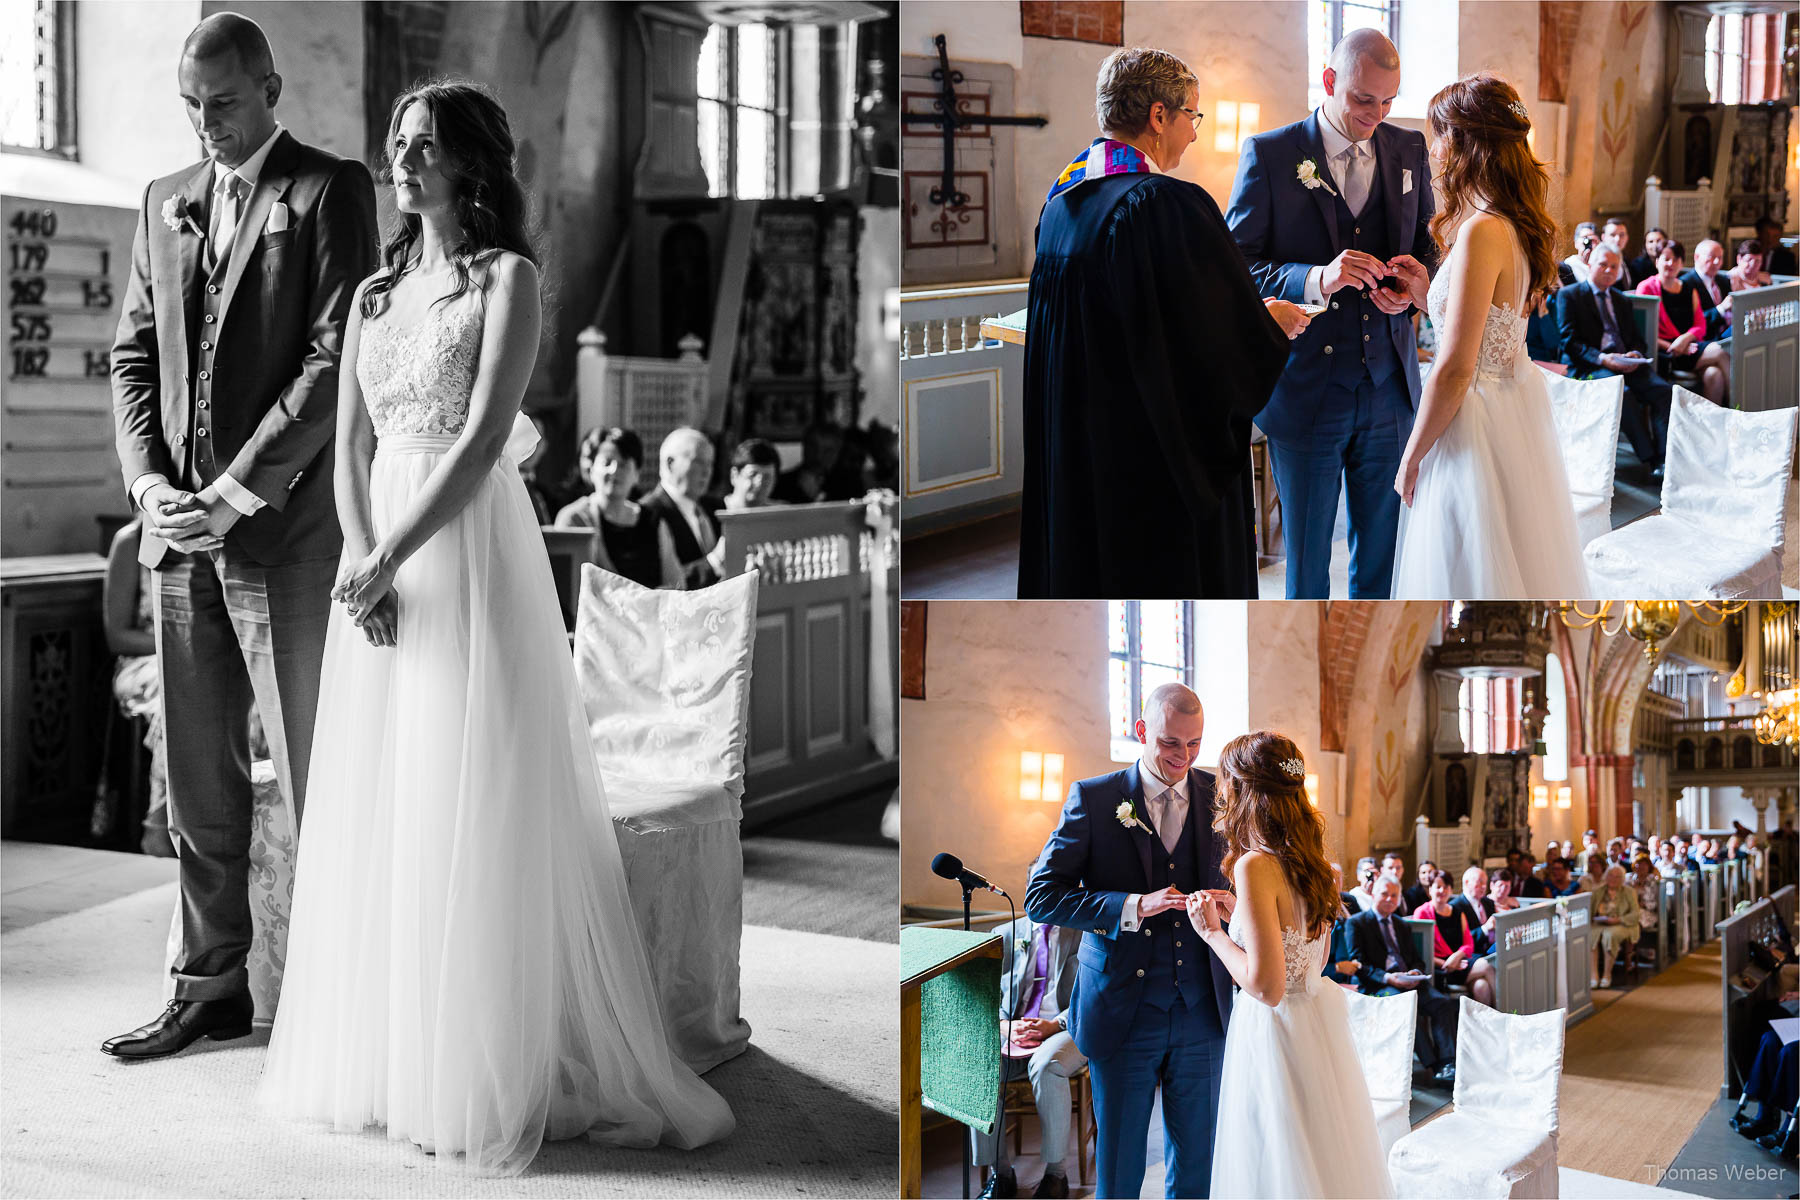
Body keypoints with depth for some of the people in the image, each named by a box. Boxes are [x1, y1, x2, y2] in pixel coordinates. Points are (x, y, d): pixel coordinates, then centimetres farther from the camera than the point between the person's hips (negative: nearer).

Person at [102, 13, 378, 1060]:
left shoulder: (331, 190, -3)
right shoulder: (165, 202, 16)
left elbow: (335, 359, -11)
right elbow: (134, 355, 16)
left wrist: (235, 494, -15)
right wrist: (146, 481, -1)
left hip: (285, 529, -6)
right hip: (182, 535, 6)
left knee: (318, 778, -1)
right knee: (199, 782, 10)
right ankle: (212, 989, 19)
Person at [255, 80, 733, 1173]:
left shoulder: (510, 277, -2)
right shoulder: (375, 294, 16)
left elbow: (484, 436, -12)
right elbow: (351, 444, 9)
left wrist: (391, 557, -16)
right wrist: (361, 557, -8)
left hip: (472, 551, -6)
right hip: (378, 567, 6)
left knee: (476, 806, -6)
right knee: (376, 807, 7)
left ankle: (495, 1073, 0)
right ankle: (381, 1053, 16)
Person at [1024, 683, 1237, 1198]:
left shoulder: (1220, 796, 5)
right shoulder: (1093, 798, -4)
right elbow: (1041, 896, -8)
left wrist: (1232, 904, -14)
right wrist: (1134, 907, -21)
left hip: (1201, 1014, 3)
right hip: (1123, 1014, -2)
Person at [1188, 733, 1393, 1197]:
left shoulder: (1255, 866, -21)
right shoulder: (1307, 858, 5)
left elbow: (1266, 985, -24)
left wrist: (1212, 932, -11)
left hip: (1278, 1033, -9)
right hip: (1320, 1023, 9)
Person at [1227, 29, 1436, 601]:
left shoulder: (1409, 150, 8)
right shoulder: (1268, 153, -5)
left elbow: (1429, 246, 16)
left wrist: (1417, 280, -8)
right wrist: (1316, 280, -24)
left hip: (1389, 387, 4)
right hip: (1305, 391, -4)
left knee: (1382, 556, 10)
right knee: (1306, 560, 5)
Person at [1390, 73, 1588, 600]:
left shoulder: (1482, 232, -22)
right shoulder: (1518, 224, 5)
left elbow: (1455, 369, -22)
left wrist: (1411, 459, -12)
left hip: (1478, 427, -9)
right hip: (1519, 408, 9)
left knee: (1470, 576, 2)